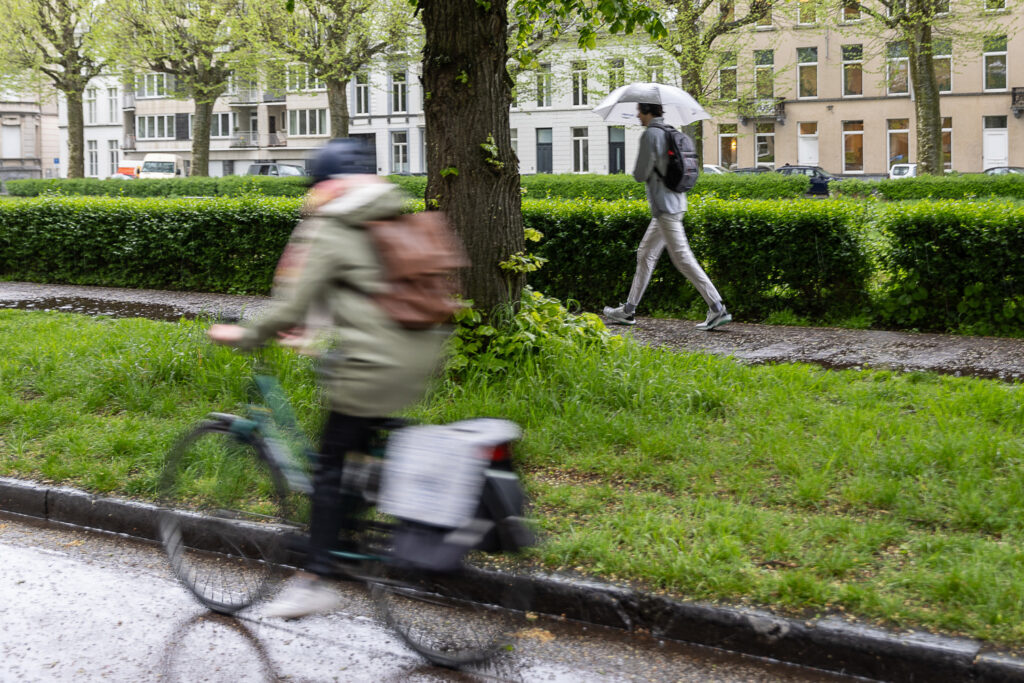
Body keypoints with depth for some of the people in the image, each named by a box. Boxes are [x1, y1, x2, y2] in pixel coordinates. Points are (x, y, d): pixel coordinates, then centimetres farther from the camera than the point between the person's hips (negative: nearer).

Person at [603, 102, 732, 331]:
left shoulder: (650, 135, -13)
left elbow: (640, 174, -13)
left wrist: (636, 172, 7)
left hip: (664, 206, -10)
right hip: (674, 202, 10)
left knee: (683, 258, -9)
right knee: (645, 255, 16)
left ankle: (717, 309, -11)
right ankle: (628, 311, 22)